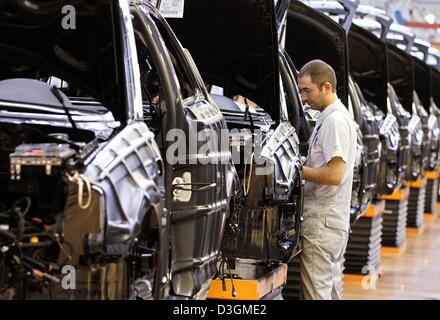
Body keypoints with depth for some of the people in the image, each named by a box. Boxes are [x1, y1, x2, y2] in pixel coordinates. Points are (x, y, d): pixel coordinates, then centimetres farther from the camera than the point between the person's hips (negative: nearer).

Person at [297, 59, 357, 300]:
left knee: (316, 291, -8)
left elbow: (334, 175, -22)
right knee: (332, 287, 17)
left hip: (322, 225, -11)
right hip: (334, 221, 11)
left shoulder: (335, 120, -15)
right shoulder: (329, 117, 17)